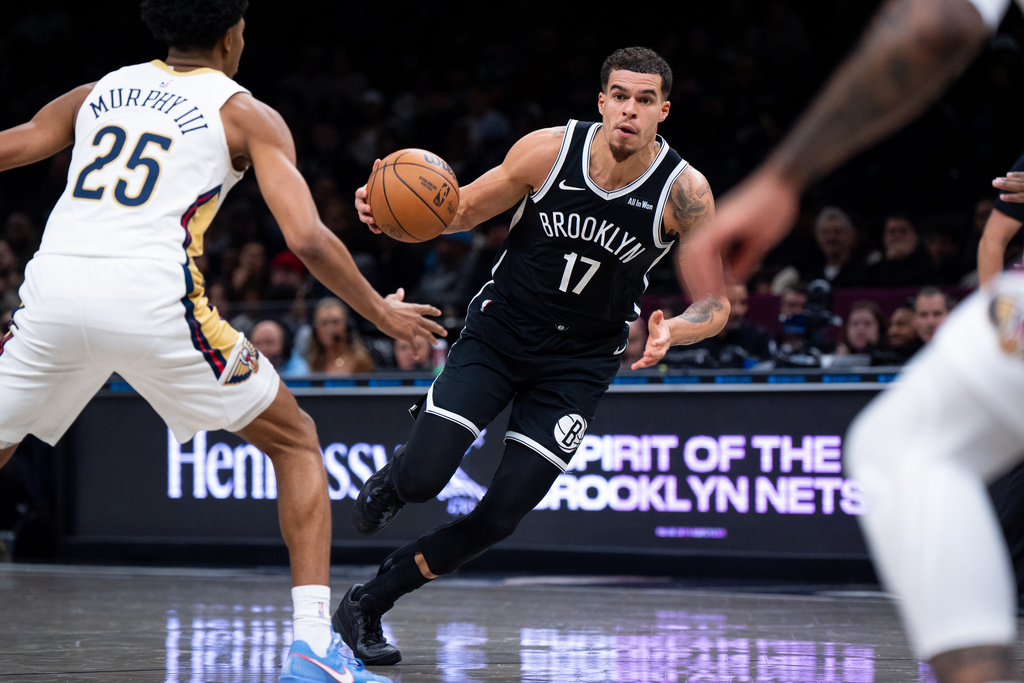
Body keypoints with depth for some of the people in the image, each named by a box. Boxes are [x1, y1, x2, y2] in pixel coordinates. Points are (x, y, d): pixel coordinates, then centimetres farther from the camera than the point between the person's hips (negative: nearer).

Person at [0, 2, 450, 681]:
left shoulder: (98, 92, 23)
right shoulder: (246, 114, 11)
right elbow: (308, 240, 0)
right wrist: (381, 313, 15)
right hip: (153, 300, -3)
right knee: (296, 443, 16)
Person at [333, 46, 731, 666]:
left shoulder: (684, 191, -16)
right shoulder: (550, 150, -15)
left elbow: (715, 302, -9)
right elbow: (466, 209, 1)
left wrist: (672, 330, -32)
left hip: (579, 364, 0)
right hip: (498, 332, 0)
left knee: (500, 516, -8)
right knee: (423, 479, -17)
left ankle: (369, 602, 11)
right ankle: (395, 475, 22)